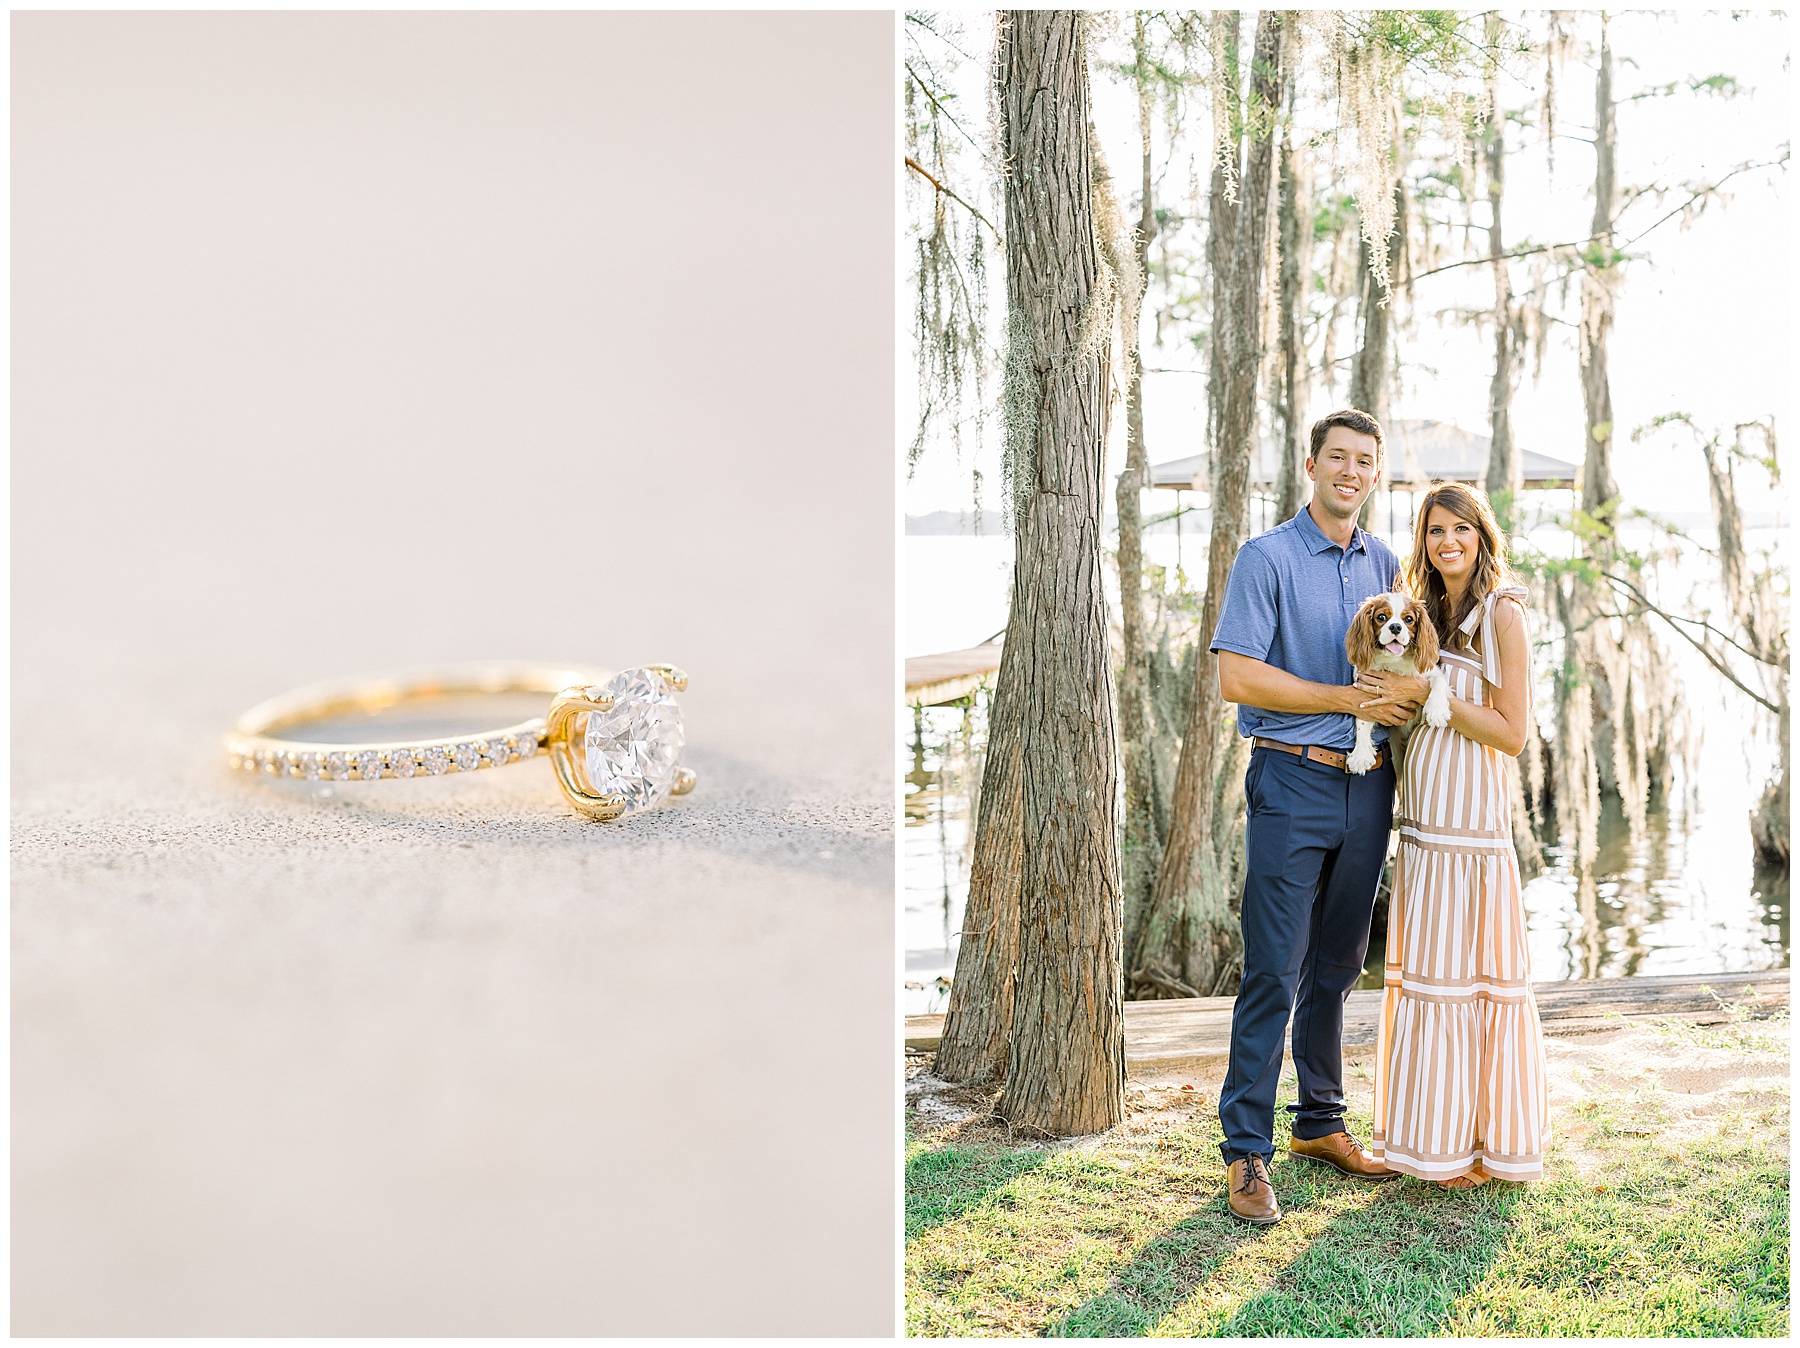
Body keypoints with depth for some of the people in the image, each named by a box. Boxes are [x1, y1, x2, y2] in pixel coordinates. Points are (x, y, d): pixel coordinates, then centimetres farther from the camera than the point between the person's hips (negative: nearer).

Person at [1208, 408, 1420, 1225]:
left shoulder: (1385, 564, 13)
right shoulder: (1267, 558, -6)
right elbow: (1237, 676, -14)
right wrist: (1351, 700, -14)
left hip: (1368, 787, 6)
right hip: (1293, 785, -6)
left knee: (1337, 965, 14)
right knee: (1274, 971, -6)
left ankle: (1320, 1124, 27)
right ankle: (1246, 1150, 2)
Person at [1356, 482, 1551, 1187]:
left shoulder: (1501, 613, -7)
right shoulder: (1431, 613, 16)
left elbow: (1512, 733, -12)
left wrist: (1425, 694, -15)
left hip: (1471, 814, -8)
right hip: (1424, 813, 8)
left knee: (1470, 972, -2)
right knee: (1425, 971, 10)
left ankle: (1488, 1142, 9)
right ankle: (1437, 1136, 20)